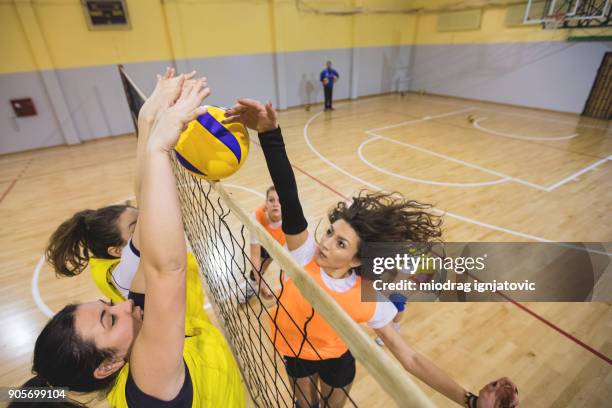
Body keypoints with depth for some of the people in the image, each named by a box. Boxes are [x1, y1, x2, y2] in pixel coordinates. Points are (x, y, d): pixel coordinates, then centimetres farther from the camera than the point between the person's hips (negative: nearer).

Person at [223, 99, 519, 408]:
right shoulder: (305, 254, -32)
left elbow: (409, 358, -20)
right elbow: (289, 200, -49)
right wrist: (270, 132, -61)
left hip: (336, 358, 0)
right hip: (294, 353, 1)